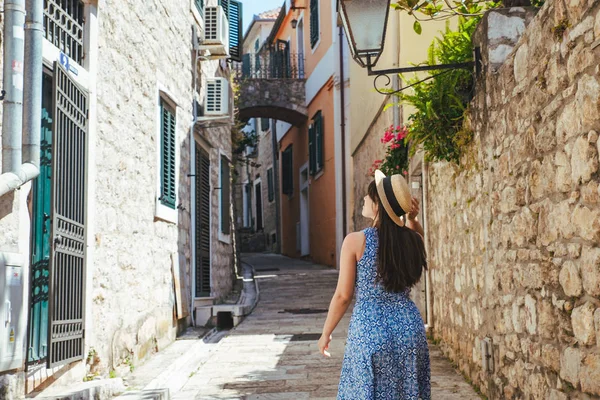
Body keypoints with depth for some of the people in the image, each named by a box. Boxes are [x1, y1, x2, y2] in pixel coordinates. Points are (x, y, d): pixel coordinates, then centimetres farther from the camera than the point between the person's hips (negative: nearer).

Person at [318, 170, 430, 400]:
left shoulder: (356, 241, -12)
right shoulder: (412, 240, -2)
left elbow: (343, 296, -8)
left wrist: (326, 333, 5)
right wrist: (412, 219, 7)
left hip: (370, 329, -4)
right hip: (409, 327, 4)